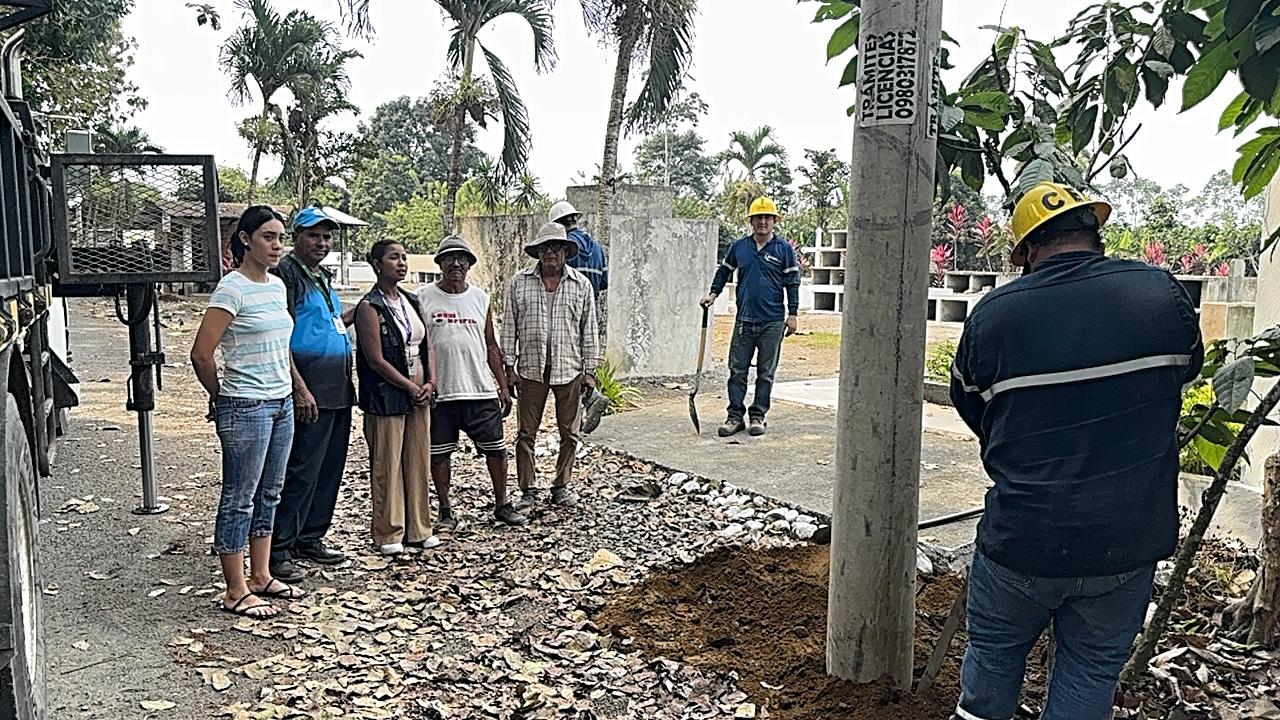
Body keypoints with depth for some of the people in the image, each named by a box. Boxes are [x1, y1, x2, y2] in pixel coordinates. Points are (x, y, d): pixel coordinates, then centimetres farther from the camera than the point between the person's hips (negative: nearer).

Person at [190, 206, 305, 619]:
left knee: (269, 495, 15)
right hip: (246, 409, -8)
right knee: (239, 499, 1)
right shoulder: (232, 289, -14)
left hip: (281, 403, 8)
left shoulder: (277, 286, 10)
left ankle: (260, 577, 28)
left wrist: (286, 392, 17)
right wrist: (222, 398, -2)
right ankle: (236, 593, 10)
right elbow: (201, 354, -15)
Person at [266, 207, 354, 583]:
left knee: (329, 469, 13)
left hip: (339, 390, 9)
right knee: (301, 471, -7)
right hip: (311, 389, -9)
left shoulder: (323, 277, 19)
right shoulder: (287, 274, -9)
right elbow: (279, 338, -17)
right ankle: (278, 551, 0)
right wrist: (300, 388, -22)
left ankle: (310, 538, 24)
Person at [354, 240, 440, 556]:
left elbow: (427, 345, 13)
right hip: (386, 397, -7)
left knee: (418, 462, 11)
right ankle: (388, 534, 13)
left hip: (419, 395, 7)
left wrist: (430, 383, -1)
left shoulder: (411, 302, 11)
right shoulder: (369, 307, -10)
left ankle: (418, 528, 21)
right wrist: (412, 388, -12)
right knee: (387, 466, 1)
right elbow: (377, 360, -14)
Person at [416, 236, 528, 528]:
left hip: (481, 392, 2)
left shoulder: (480, 298, 10)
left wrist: (503, 386, 10)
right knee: (439, 454, 6)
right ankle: (446, 511, 20)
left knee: (496, 449, 6)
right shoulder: (423, 298, 1)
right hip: (439, 393, -2)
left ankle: (502, 505, 22)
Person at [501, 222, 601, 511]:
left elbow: (589, 331, 7)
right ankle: (527, 491, 13)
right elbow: (509, 327, 6)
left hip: (569, 370, 1)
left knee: (570, 433, 8)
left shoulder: (581, 285, 5)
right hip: (531, 370, -1)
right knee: (526, 433, 3)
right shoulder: (520, 283, 4)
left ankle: (561, 486, 23)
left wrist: (589, 370, 3)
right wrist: (509, 367, 1)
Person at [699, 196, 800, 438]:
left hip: (772, 322, -2)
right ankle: (735, 416, 9)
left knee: (765, 373, 5)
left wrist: (792, 314, -2)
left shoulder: (784, 249, 1)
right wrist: (713, 294, 9)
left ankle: (758, 416, 14)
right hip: (744, 320, 2)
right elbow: (724, 271, 21)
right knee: (737, 371, 2)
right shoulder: (738, 247, 7)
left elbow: (792, 282, 2)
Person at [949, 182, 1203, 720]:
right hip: (1128, 539, 2)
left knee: (993, 653, 19)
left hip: (1022, 538, -1)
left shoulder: (992, 314, -11)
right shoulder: (1160, 292, -7)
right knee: (1092, 668, 17)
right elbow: (1187, 368, 13)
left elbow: (970, 407, 3)